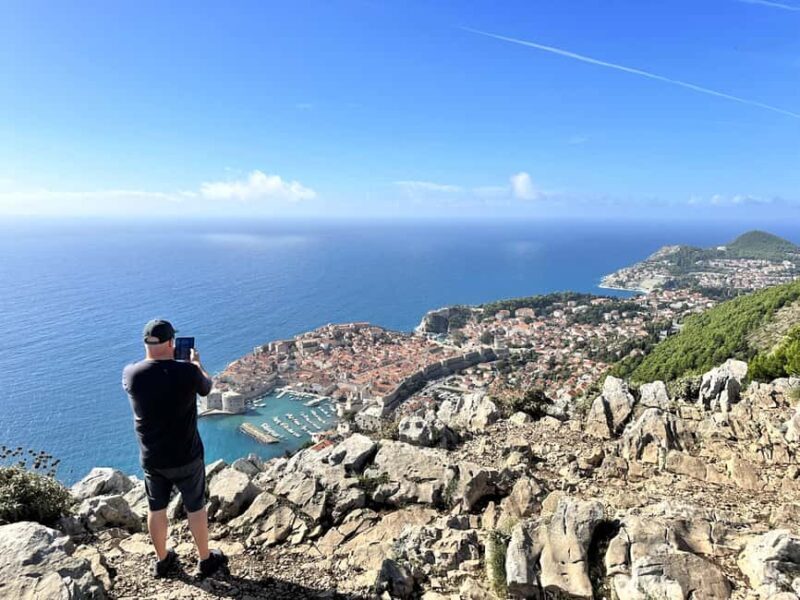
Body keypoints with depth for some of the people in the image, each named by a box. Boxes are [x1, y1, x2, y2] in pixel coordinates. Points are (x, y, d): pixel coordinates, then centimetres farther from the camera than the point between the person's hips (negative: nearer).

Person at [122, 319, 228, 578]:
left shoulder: (131, 373, -15)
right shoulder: (187, 372, -23)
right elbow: (206, 388, 0)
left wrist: (155, 360, 20)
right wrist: (196, 363, 15)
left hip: (151, 458, 3)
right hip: (186, 457, -3)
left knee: (156, 509, 21)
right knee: (196, 508, 16)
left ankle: (162, 560, 40)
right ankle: (206, 560, 32)